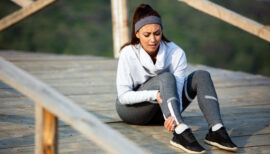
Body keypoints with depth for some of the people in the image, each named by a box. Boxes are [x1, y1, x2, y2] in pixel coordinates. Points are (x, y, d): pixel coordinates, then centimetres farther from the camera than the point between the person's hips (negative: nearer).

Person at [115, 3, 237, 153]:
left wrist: (172, 116, -46)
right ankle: (181, 132, -49)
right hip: (131, 109, -4)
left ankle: (216, 130, -36)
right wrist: (154, 95, -39)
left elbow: (177, 89, -25)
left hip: (163, 107, 4)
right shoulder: (128, 54, -22)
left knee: (201, 76, -18)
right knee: (166, 77, -32)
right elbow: (123, 96, -23)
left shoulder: (176, 53, -17)